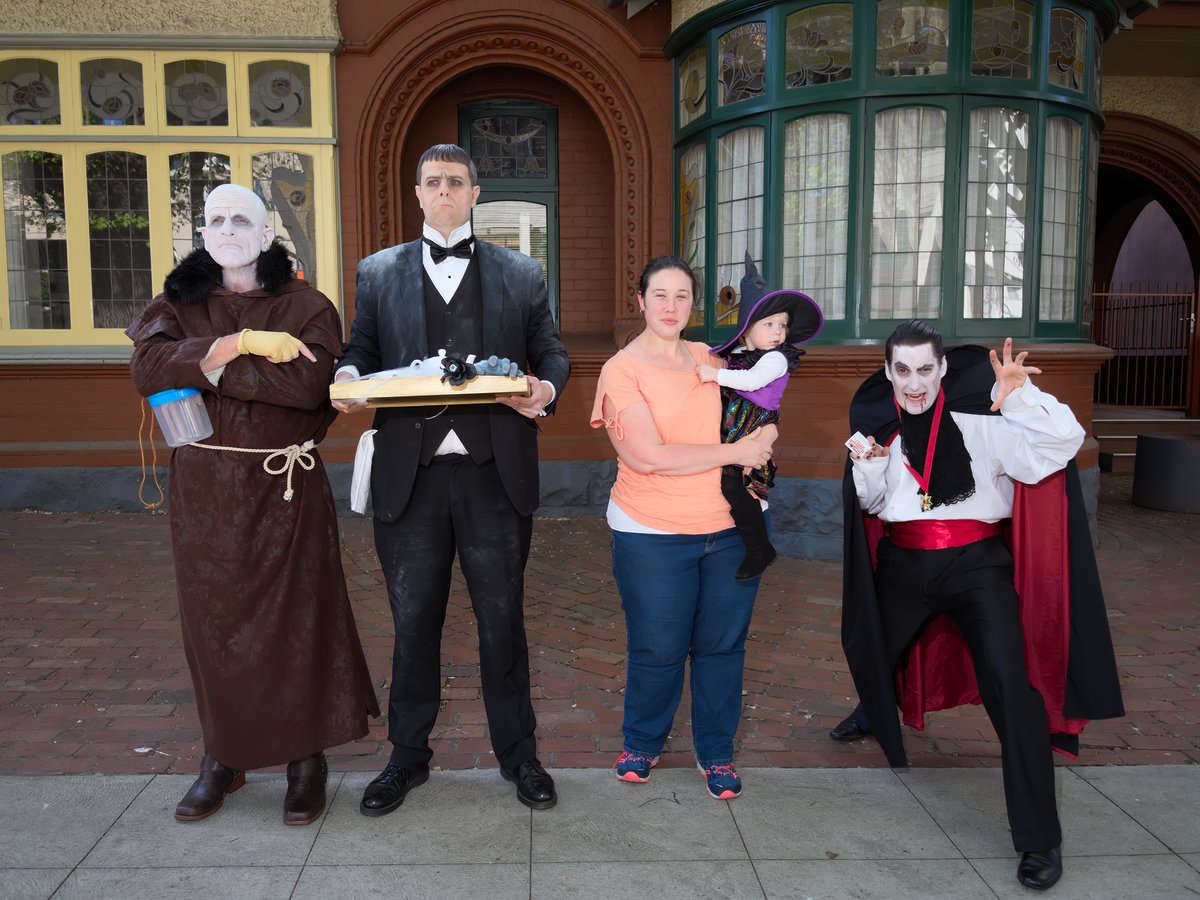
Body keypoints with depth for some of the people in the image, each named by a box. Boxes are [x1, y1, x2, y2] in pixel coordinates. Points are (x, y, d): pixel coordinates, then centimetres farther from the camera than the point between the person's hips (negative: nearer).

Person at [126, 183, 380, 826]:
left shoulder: (306, 307, 1)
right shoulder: (178, 305, 9)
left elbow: (308, 384, -17)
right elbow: (147, 367, -11)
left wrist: (202, 369, -13)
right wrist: (240, 345, -20)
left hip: (286, 485, -2)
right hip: (203, 488, 3)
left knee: (296, 617, 1)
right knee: (212, 617, 8)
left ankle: (306, 756, 15)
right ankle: (224, 755, 24)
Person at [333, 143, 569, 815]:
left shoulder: (521, 275, 10)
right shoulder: (378, 272, 12)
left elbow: (552, 354, 9)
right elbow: (360, 352, 12)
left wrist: (546, 389, -13)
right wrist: (349, 379, -11)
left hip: (494, 473, 0)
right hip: (411, 474, 1)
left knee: (503, 621, 9)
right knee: (414, 623, 11)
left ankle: (518, 754, 26)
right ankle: (409, 757, 29)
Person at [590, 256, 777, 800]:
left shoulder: (708, 360, 9)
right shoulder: (622, 370, -6)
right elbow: (649, 456, -16)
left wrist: (763, 437, -4)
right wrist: (735, 452, -13)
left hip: (731, 527, 4)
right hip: (653, 535, -4)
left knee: (721, 644, 11)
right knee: (657, 649, 6)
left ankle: (715, 752, 29)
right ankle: (642, 744, 32)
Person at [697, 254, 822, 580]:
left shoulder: (776, 358, -7)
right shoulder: (738, 353, 14)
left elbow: (752, 380, -23)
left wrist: (716, 374, -24)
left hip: (750, 433, -8)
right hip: (729, 430, 8)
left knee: (731, 484, -16)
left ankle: (759, 549, -2)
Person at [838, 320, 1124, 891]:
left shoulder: (981, 419, -12)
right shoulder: (878, 423, 0)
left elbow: (1063, 442, -20)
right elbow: (873, 503, 7)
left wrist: (1020, 396, -33)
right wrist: (867, 467, -13)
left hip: (978, 565, -4)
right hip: (905, 565, 4)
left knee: (1009, 682, -19)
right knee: (873, 649, 22)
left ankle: (1039, 839, -8)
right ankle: (876, 713, 61)